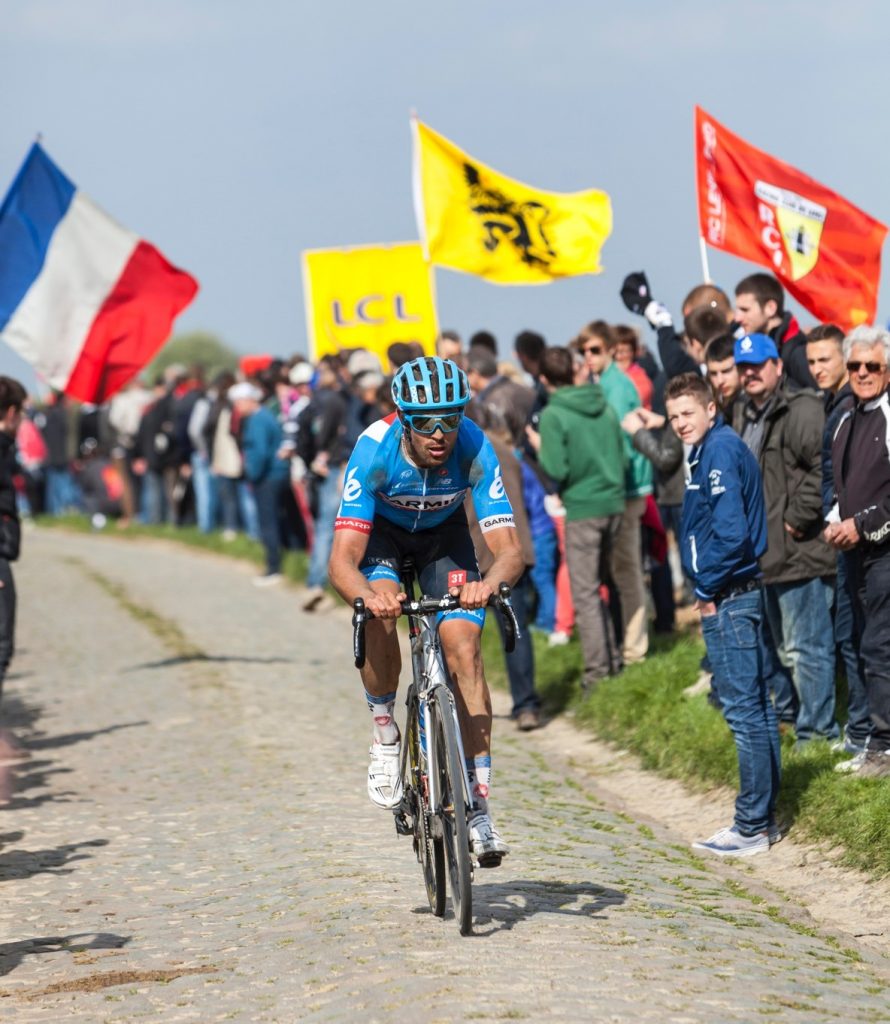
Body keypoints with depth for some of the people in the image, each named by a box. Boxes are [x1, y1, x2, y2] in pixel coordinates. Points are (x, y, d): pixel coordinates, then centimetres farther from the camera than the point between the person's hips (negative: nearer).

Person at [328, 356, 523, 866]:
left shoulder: (474, 449, -33)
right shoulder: (375, 450, -36)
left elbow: (510, 548, -37)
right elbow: (342, 560, -39)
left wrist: (490, 582, -60)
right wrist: (367, 595, -61)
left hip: (444, 534, 1)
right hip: (382, 531, -1)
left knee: (464, 649, -17)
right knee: (380, 615, -32)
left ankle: (480, 807, -14)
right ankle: (385, 736, -6)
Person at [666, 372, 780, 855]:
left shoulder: (719, 451, -15)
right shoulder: (720, 448, 15)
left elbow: (730, 531, -24)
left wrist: (708, 588, -14)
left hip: (726, 598, -11)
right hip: (741, 593, 11)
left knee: (743, 709, -7)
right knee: (756, 706, 13)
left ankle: (752, 828, -4)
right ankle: (762, 818, 19)